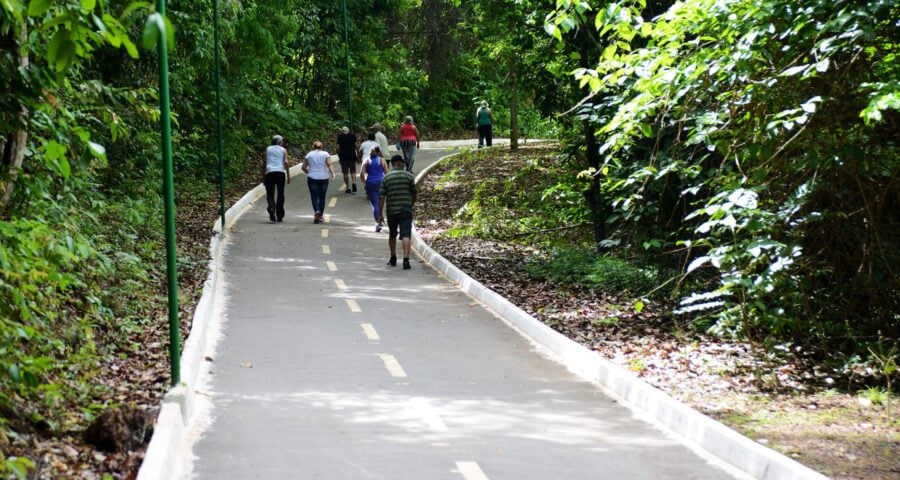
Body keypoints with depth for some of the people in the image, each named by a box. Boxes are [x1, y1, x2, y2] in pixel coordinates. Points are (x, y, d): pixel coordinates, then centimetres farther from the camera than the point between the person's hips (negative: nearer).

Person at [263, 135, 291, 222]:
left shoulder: (268, 149, 12)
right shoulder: (283, 150, 9)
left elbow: (264, 163, 7)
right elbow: (286, 162, -3)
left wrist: (264, 176, 9)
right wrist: (288, 175, -1)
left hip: (270, 172, 0)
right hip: (280, 172, 0)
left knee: (270, 194, 2)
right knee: (280, 194, 9)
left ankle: (271, 208, -26)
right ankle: (279, 216, 10)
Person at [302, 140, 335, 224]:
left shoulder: (309, 155, 6)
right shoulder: (325, 154, 4)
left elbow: (303, 167, 5)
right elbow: (329, 164, -12)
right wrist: (332, 173, -16)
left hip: (312, 178, -1)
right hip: (324, 178, 1)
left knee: (314, 197, -2)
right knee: (322, 197, 12)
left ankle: (317, 211, -27)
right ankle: (320, 216, 16)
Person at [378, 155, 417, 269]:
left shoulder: (386, 178, 1)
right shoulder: (409, 176, -2)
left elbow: (381, 197, -3)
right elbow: (414, 194, 4)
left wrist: (380, 214, 1)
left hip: (391, 211, 2)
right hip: (406, 210, -2)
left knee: (392, 235, 20)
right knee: (406, 235, -9)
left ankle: (393, 259, 31)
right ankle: (406, 260, -23)